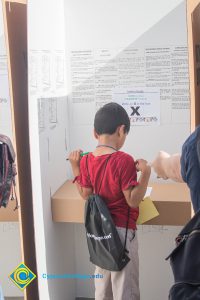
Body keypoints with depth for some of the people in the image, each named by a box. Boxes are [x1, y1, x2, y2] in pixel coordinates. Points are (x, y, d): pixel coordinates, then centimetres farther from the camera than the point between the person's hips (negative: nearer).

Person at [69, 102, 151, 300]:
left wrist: (75, 167, 12)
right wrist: (145, 173, -24)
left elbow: (86, 195, 8)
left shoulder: (86, 159, -2)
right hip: (121, 230, -6)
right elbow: (133, 201, -18)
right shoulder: (124, 160, -20)